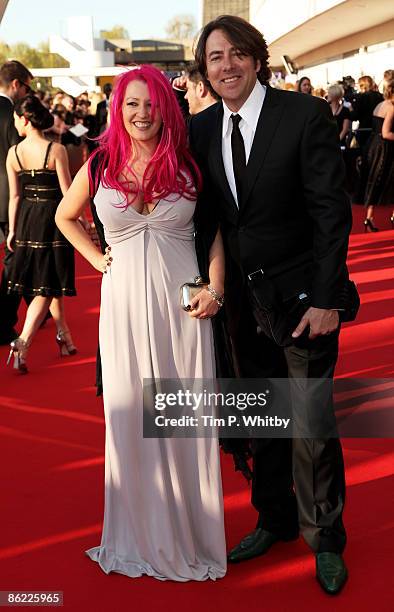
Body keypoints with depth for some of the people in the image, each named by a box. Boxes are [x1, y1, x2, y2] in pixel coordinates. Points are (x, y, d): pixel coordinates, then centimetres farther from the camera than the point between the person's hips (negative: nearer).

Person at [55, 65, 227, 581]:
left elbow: (215, 227, 7)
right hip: (125, 303, 1)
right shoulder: (100, 166, 3)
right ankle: (141, 533, 25)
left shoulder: (188, 165, 1)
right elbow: (64, 216, 20)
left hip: (183, 304, -1)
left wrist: (215, 288, -5)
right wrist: (97, 258, 8)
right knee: (130, 417, 8)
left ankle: (190, 531, 24)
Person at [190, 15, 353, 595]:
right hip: (242, 299, 5)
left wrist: (326, 300, -16)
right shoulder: (201, 129, 3)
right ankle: (274, 519, 34)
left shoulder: (306, 115, -11)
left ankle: (324, 538, 23)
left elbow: (333, 212, -13)